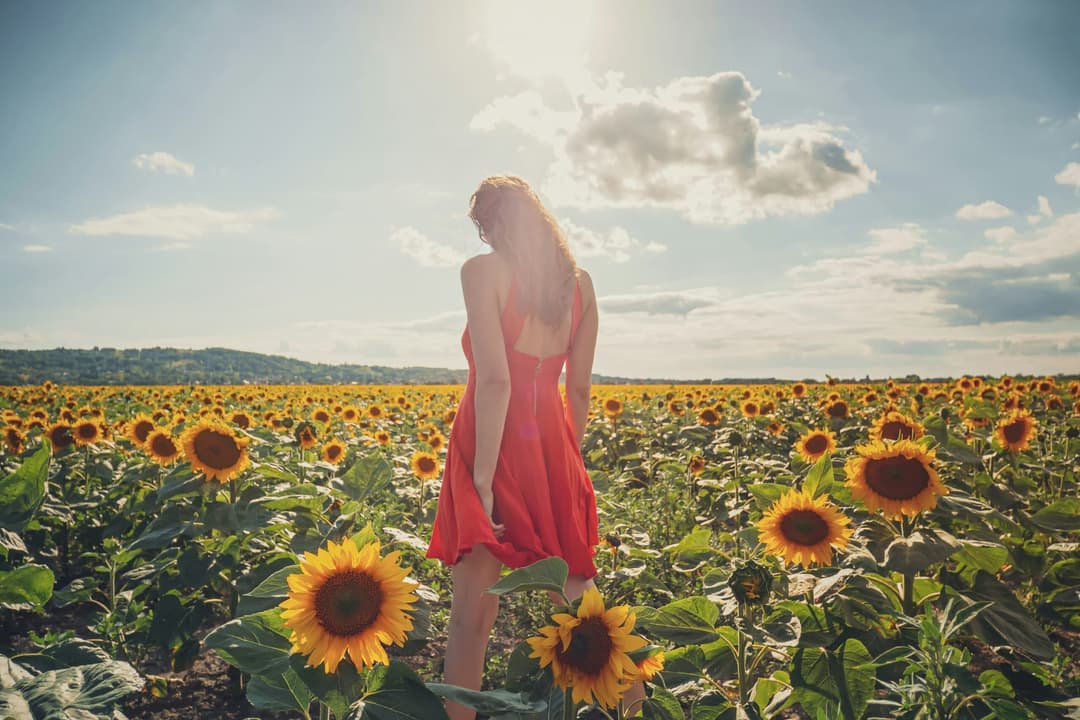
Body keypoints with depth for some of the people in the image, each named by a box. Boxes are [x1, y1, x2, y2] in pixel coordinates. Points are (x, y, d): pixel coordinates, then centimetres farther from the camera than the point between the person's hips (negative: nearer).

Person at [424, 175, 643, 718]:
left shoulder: (483, 269, -8)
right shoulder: (580, 282, 8)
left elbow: (495, 379, -19)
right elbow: (580, 388, 10)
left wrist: (483, 477, -16)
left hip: (492, 443, -6)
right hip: (551, 445, 6)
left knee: (470, 615, 1)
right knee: (582, 598, 19)